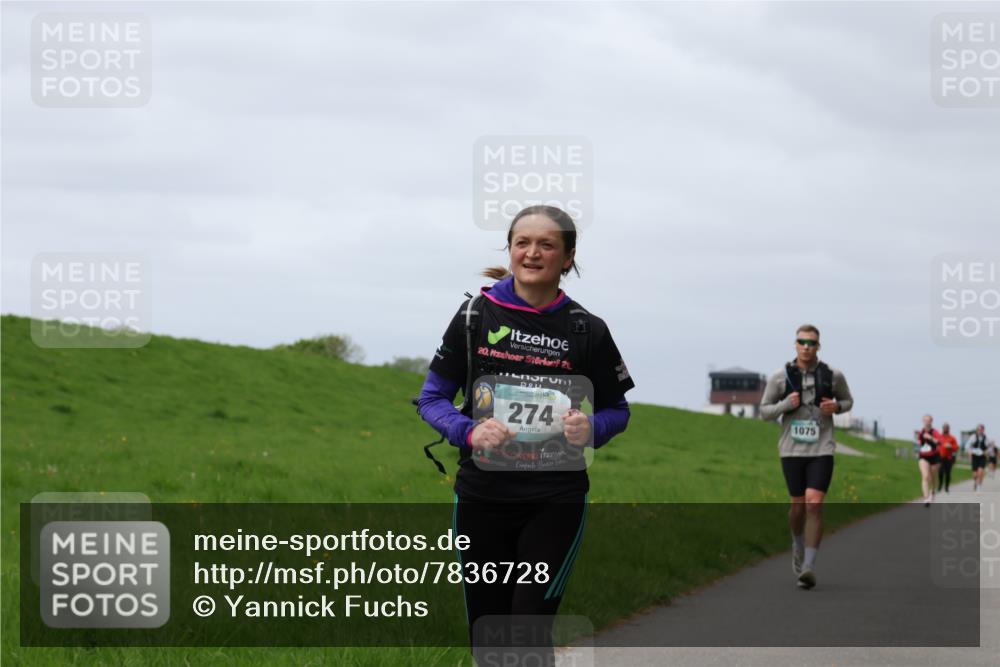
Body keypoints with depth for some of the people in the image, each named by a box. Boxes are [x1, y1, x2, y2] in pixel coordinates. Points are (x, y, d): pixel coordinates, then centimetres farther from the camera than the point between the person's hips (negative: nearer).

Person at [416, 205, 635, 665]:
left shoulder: (587, 330, -1)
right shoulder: (476, 315, 0)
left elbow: (617, 410, 10)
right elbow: (432, 398, 4)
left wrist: (591, 429, -14)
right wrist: (469, 432, -17)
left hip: (555, 502, -2)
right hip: (482, 496, 2)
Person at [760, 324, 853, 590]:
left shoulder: (833, 376, -1)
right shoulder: (780, 376, -2)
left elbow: (847, 401, 17)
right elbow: (764, 411, 5)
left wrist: (836, 406, -7)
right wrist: (786, 404, -14)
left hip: (821, 450, -1)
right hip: (792, 450, 1)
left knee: (814, 504, -15)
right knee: (798, 505, 8)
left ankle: (808, 567, -16)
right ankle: (798, 544, 42)